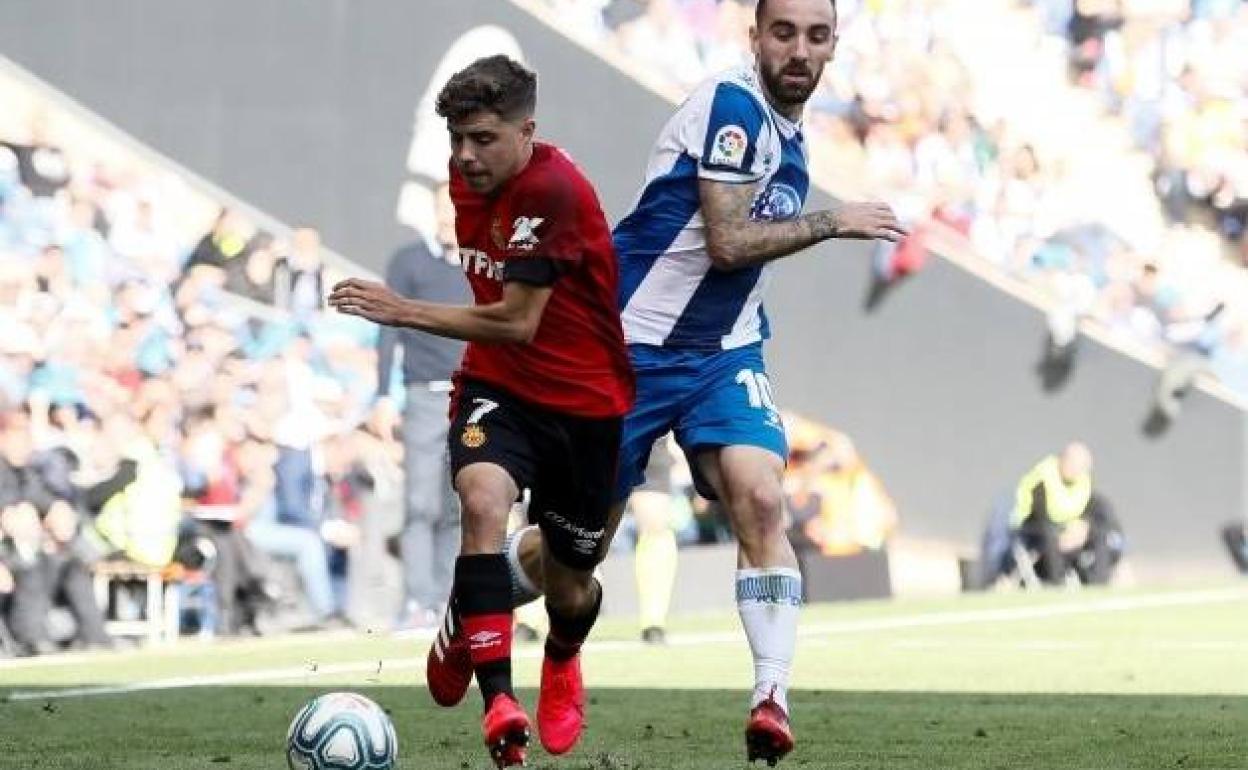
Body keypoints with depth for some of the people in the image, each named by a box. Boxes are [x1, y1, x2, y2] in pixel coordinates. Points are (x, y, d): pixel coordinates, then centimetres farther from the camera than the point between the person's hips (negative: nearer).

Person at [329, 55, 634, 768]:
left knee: (570, 586, 8)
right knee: (483, 499, -29)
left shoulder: (555, 189, -24)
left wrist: (403, 312, -22)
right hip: (498, 386, 4)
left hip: (584, 398, -4)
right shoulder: (466, 177, 1)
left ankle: (562, 663, 47)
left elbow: (517, 322, -24)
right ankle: (499, 701, -32)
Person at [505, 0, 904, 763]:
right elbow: (726, 242, -23)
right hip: (631, 349, -6)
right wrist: (834, 222, -16)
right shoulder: (733, 105, -17)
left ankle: (772, 697, -25)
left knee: (761, 501, -20)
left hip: (723, 354, 6)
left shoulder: (786, 130, 9)